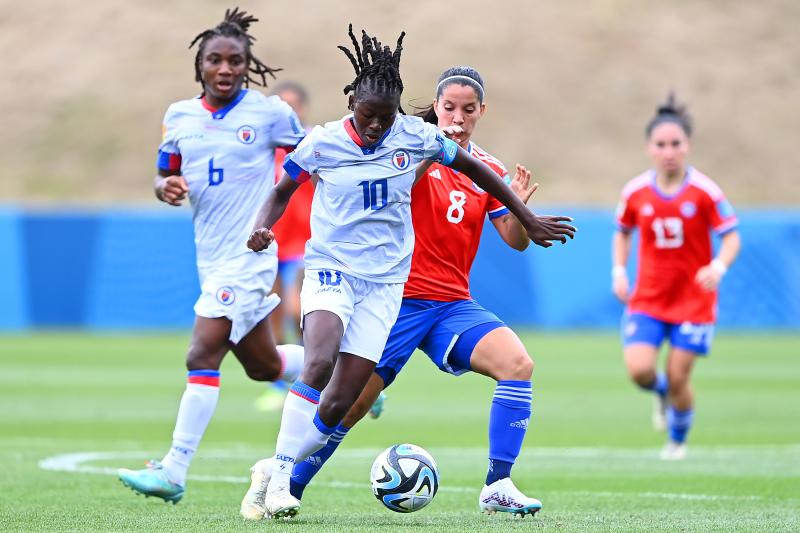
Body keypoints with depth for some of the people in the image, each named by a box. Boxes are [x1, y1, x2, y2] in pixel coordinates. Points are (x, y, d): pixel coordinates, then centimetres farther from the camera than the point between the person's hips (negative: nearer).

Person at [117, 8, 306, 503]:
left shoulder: (269, 112, -6)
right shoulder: (180, 116, 6)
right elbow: (166, 174, 14)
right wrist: (166, 186, -8)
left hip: (249, 253, -6)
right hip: (211, 255, 6)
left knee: (202, 356, -16)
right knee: (264, 366, 16)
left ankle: (174, 471, -15)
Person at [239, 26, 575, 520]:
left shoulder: (416, 136, -5)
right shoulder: (322, 143, -7)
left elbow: (473, 167, 9)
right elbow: (282, 191, 8)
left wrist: (529, 220, 12)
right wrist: (263, 227, -13)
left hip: (385, 283, 2)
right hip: (330, 270, -2)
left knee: (339, 403, -6)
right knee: (319, 363, -30)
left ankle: (271, 478, 10)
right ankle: (280, 476, -21)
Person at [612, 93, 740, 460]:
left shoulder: (705, 192, -12)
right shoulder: (635, 192, -3)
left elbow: (731, 237, -7)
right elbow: (622, 233, 15)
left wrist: (718, 267, -27)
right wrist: (619, 272, 0)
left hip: (693, 300, -2)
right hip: (647, 299, 2)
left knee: (678, 378, -1)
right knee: (639, 370, -17)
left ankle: (678, 440, 28)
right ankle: (662, 393, 22)